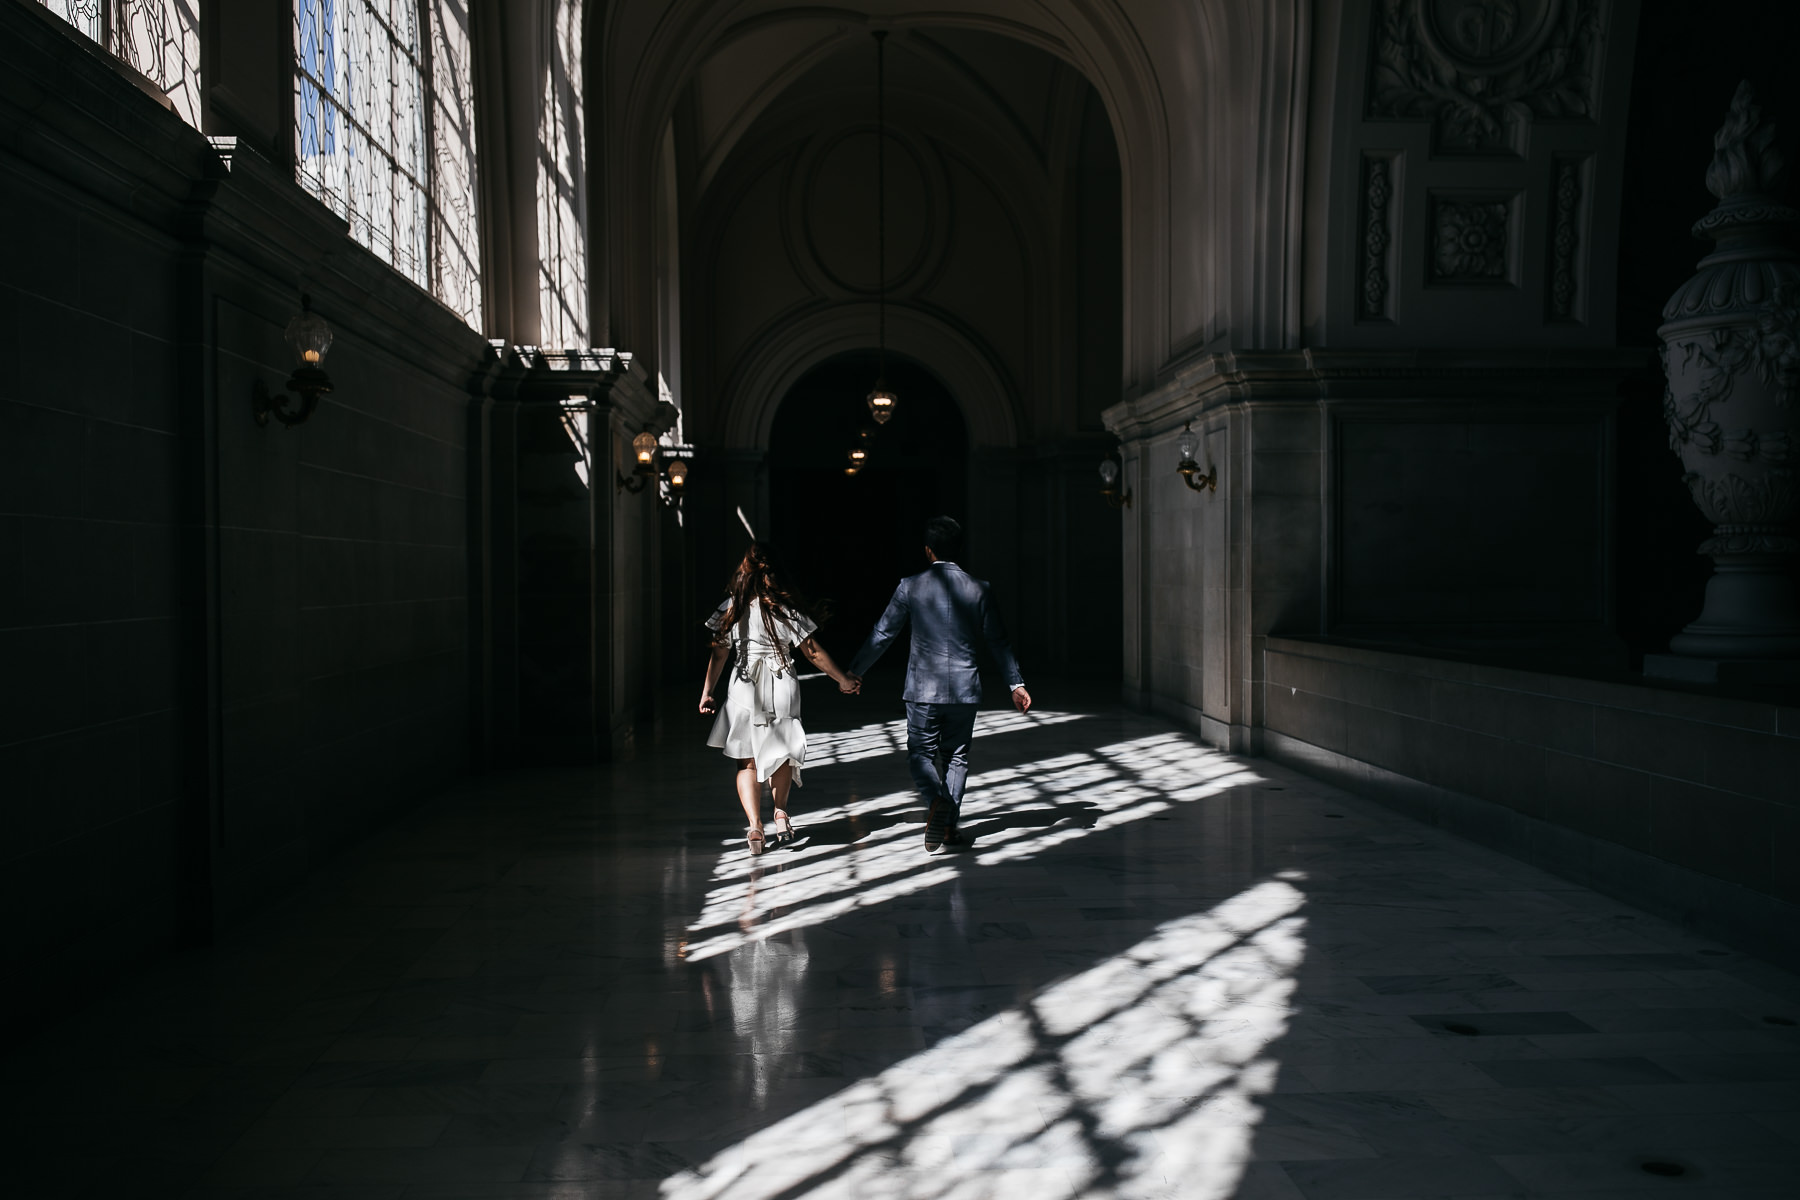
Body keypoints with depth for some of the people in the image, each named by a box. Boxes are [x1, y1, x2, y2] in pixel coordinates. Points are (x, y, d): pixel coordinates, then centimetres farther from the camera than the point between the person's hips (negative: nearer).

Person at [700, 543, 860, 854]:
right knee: (781, 752, 22)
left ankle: (754, 825, -8)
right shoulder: (785, 606, -6)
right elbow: (813, 652, -3)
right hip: (782, 688, 0)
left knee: (747, 761, 7)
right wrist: (842, 679, 8)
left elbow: (719, 653, 1)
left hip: (744, 690, 0)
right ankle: (781, 812, 10)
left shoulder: (732, 607, -1)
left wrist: (707, 692, 10)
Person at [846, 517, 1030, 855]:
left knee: (921, 753, 7)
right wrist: (1015, 683, 11)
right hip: (965, 688, 2)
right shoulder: (977, 589, -1)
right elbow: (997, 641, 3)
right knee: (956, 756, 13)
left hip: (923, 688, -2)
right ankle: (948, 825, 11)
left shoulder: (911, 586, -5)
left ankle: (936, 800, -21)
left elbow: (882, 634, 1)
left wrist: (855, 671, 13)